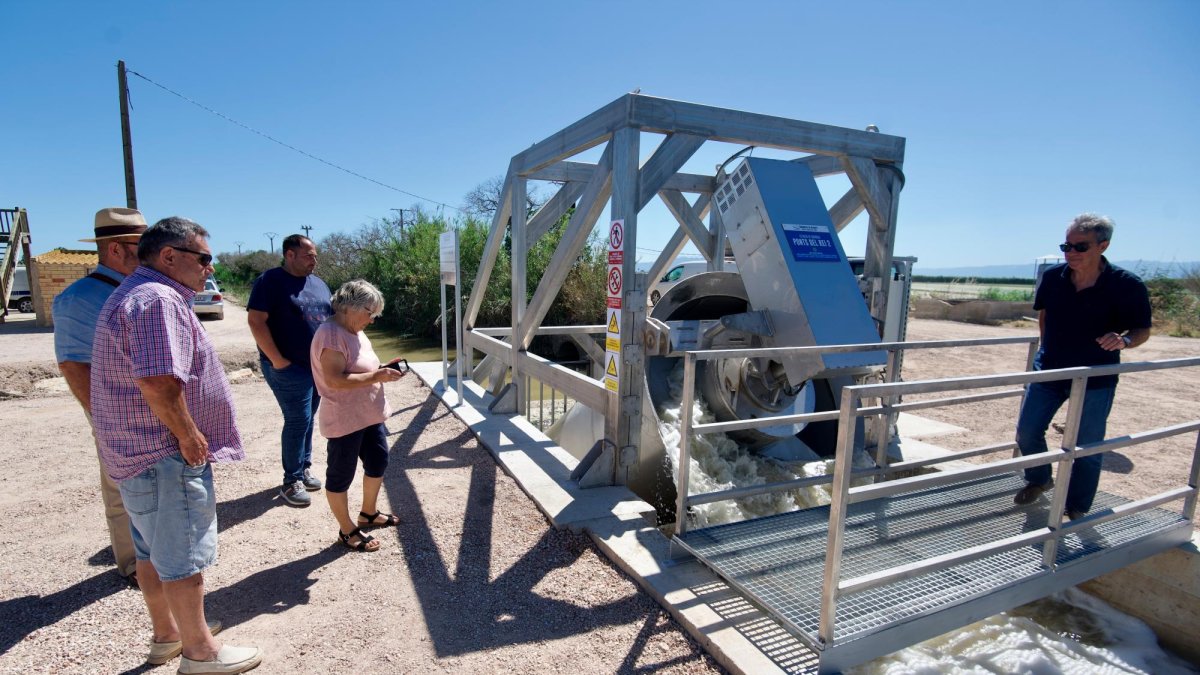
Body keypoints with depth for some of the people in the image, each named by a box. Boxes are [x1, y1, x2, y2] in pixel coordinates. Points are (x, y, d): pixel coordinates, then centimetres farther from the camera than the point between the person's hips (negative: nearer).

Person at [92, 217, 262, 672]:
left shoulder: (133, 294, 15)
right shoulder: (159, 299, -21)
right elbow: (159, 382, -31)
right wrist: (189, 436, -18)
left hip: (137, 453, 11)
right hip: (166, 457, -11)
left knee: (153, 551, 22)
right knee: (184, 557, 3)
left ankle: (167, 634, 38)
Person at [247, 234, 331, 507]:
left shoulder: (318, 283, 13)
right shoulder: (270, 280, -9)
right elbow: (256, 321, -15)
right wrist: (277, 360, -17)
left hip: (320, 366, 7)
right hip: (289, 368, -7)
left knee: (307, 420, 15)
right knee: (298, 421, -4)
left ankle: (304, 469, 28)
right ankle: (291, 482, 8)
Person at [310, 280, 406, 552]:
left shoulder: (354, 331, 8)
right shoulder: (331, 335, -22)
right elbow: (335, 380, -28)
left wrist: (382, 369, 2)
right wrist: (376, 377, -27)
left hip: (369, 415, 10)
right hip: (344, 421, -10)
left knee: (378, 461, 21)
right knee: (341, 475, 8)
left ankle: (368, 513, 41)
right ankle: (347, 530, 24)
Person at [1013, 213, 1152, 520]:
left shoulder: (1127, 285, -16)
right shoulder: (1052, 277, -6)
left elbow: (1143, 330, -7)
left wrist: (1124, 340, -28)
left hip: (1096, 379, -3)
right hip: (1048, 370, 3)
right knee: (1027, 432, 6)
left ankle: (1077, 509, 25)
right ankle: (1038, 480, 33)